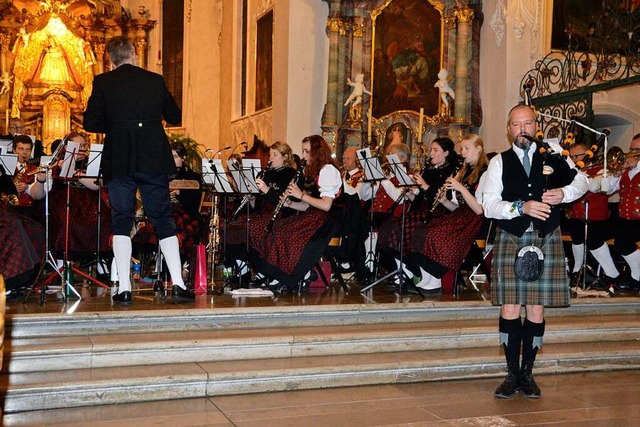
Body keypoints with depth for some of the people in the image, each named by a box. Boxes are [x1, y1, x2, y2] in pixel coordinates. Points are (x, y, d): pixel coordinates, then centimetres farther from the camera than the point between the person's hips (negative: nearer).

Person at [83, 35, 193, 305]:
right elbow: (175, 117, 13)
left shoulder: (103, 82, 0)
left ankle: (124, 288, 0)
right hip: (154, 161, 1)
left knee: (121, 223, 5)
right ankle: (178, 284, 3)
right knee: (163, 220, 7)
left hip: (118, 162, -1)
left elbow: (91, 123, -4)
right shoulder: (155, 80, 5)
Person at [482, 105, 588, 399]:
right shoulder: (499, 162, 4)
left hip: (546, 242, 1)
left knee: (536, 310, 4)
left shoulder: (553, 158, 9)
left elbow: (582, 181, 22)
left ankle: (527, 373, 17)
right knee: (510, 309, -2)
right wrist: (521, 207, -20)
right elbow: (488, 206, -5)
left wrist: (564, 193, 0)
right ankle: (512, 374, 11)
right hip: (510, 241, -1)